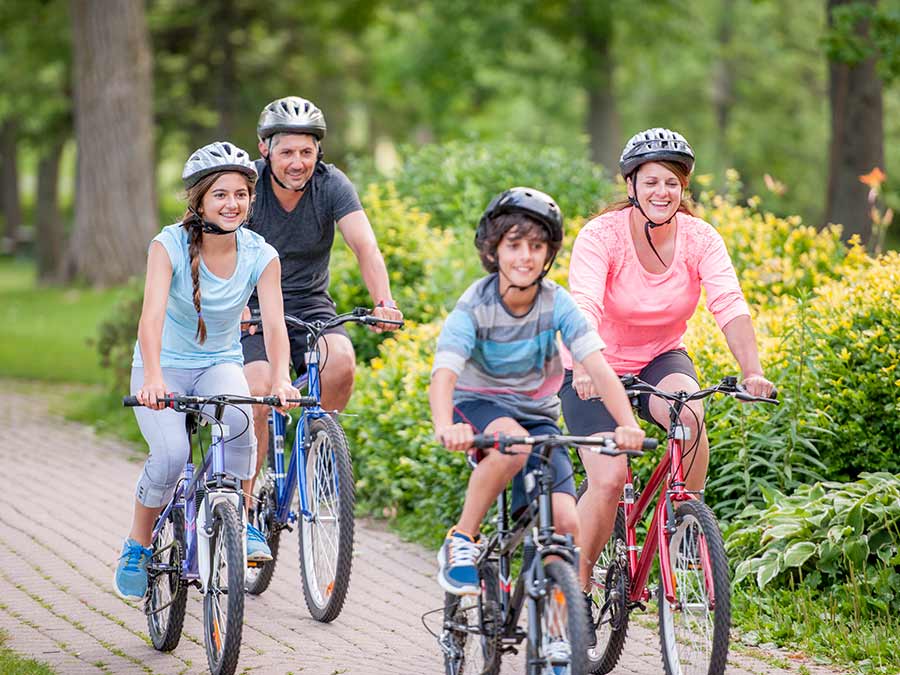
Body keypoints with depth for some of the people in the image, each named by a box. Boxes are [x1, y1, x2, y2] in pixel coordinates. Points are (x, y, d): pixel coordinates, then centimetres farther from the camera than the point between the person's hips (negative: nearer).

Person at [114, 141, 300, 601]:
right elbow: (152, 314, -31)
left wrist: (281, 379, -42)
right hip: (166, 367, -1)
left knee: (236, 417, -33)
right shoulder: (170, 245, -19)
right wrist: (152, 378, -48)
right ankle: (136, 547, -1)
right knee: (171, 454, -26)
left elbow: (274, 323, -22)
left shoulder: (260, 255, -11)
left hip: (221, 365, 2)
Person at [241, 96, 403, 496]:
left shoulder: (331, 185, -11)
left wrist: (383, 303, -40)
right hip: (253, 307, -2)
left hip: (309, 304, 2)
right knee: (258, 392, -23)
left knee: (341, 361, -27)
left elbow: (364, 245, -23)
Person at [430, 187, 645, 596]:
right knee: (513, 441, -39)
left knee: (565, 523, -17)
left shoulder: (557, 303, -13)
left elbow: (598, 366, -22)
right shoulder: (474, 307, -19)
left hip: (536, 413, 3)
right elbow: (444, 374, -32)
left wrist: (628, 424, -39)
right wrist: (445, 428, -53)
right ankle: (461, 540, -20)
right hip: (479, 405, -3)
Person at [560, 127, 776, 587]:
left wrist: (753, 372, -41)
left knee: (688, 413, -32)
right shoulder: (601, 235, -20)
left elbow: (729, 304, -25)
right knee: (609, 478, -18)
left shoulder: (700, 238, -12)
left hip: (660, 360, 2)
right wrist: (584, 368, -53)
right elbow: (583, 307, -34)